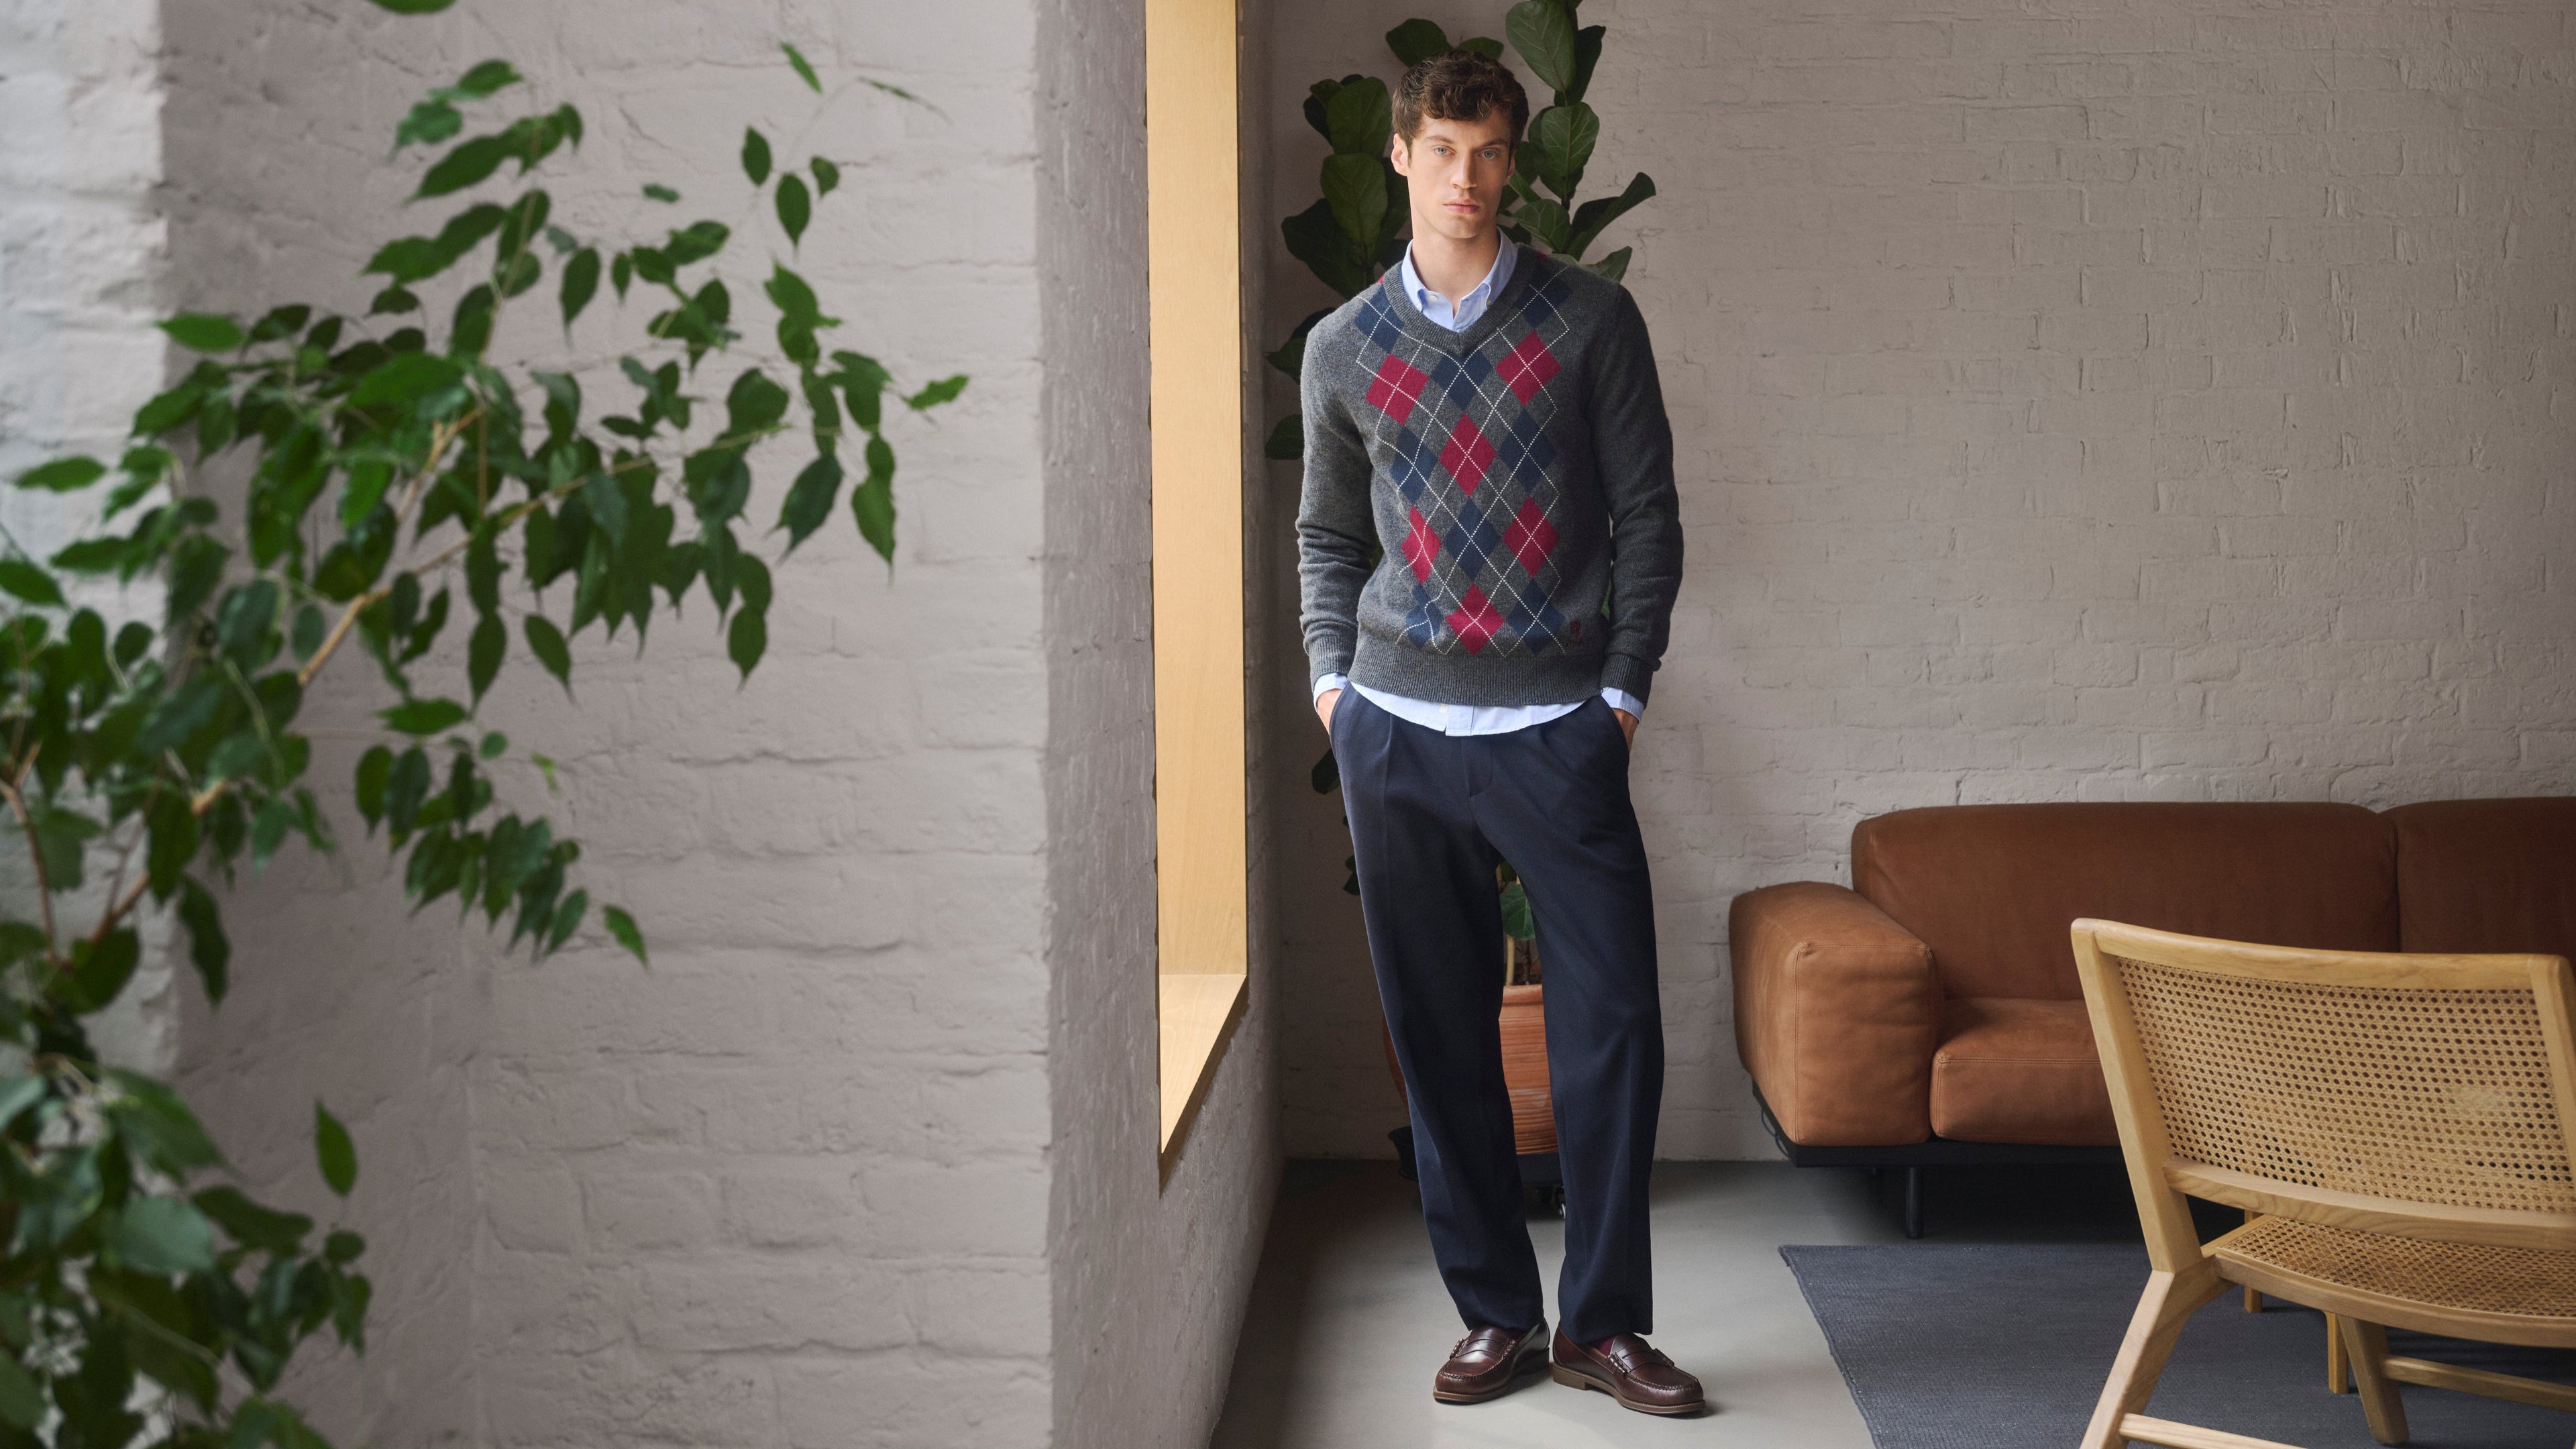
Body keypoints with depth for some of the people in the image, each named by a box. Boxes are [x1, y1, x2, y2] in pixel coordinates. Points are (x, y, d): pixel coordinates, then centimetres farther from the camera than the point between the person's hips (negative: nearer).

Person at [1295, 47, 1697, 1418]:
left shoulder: (1590, 318, 3)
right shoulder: (1343, 347, 10)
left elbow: (1648, 514, 3)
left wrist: (1623, 690, -3)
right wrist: (1329, 677, 6)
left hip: (1556, 729, -2)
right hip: (1397, 731, 2)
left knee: (1611, 1022, -4)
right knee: (1440, 1036, 5)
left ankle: (1601, 1320, 9)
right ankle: (1495, 1314, 17)